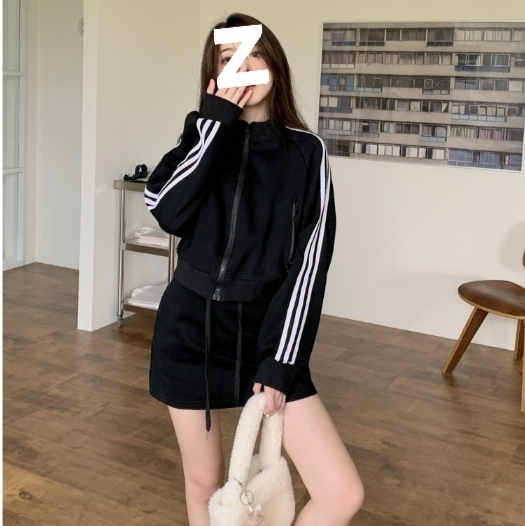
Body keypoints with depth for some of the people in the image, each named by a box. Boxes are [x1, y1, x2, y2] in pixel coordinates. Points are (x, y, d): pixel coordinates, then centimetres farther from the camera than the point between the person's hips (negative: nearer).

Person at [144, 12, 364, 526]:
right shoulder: (204, 138, 6)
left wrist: (281, 360, -12)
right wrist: (216, 120, -14)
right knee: (203, 482, 14)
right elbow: (167, 210, -15)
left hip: (263, 331, -1)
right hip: (189, 327, 2)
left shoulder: (306, 152, -1)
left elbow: (309, 263, -7)